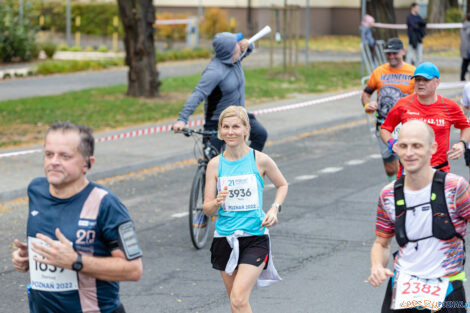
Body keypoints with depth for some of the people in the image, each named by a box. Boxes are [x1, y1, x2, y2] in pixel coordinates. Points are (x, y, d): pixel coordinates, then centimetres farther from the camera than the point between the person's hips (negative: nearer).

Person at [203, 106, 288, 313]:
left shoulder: (260, 160, -3)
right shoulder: (215, 164, 1)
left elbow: (282, 185, 15)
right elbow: (207, 209, 0)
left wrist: (274, 209, -1)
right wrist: (218, 202, -22)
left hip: (255, 238, -3)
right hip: (224, 239, 3)